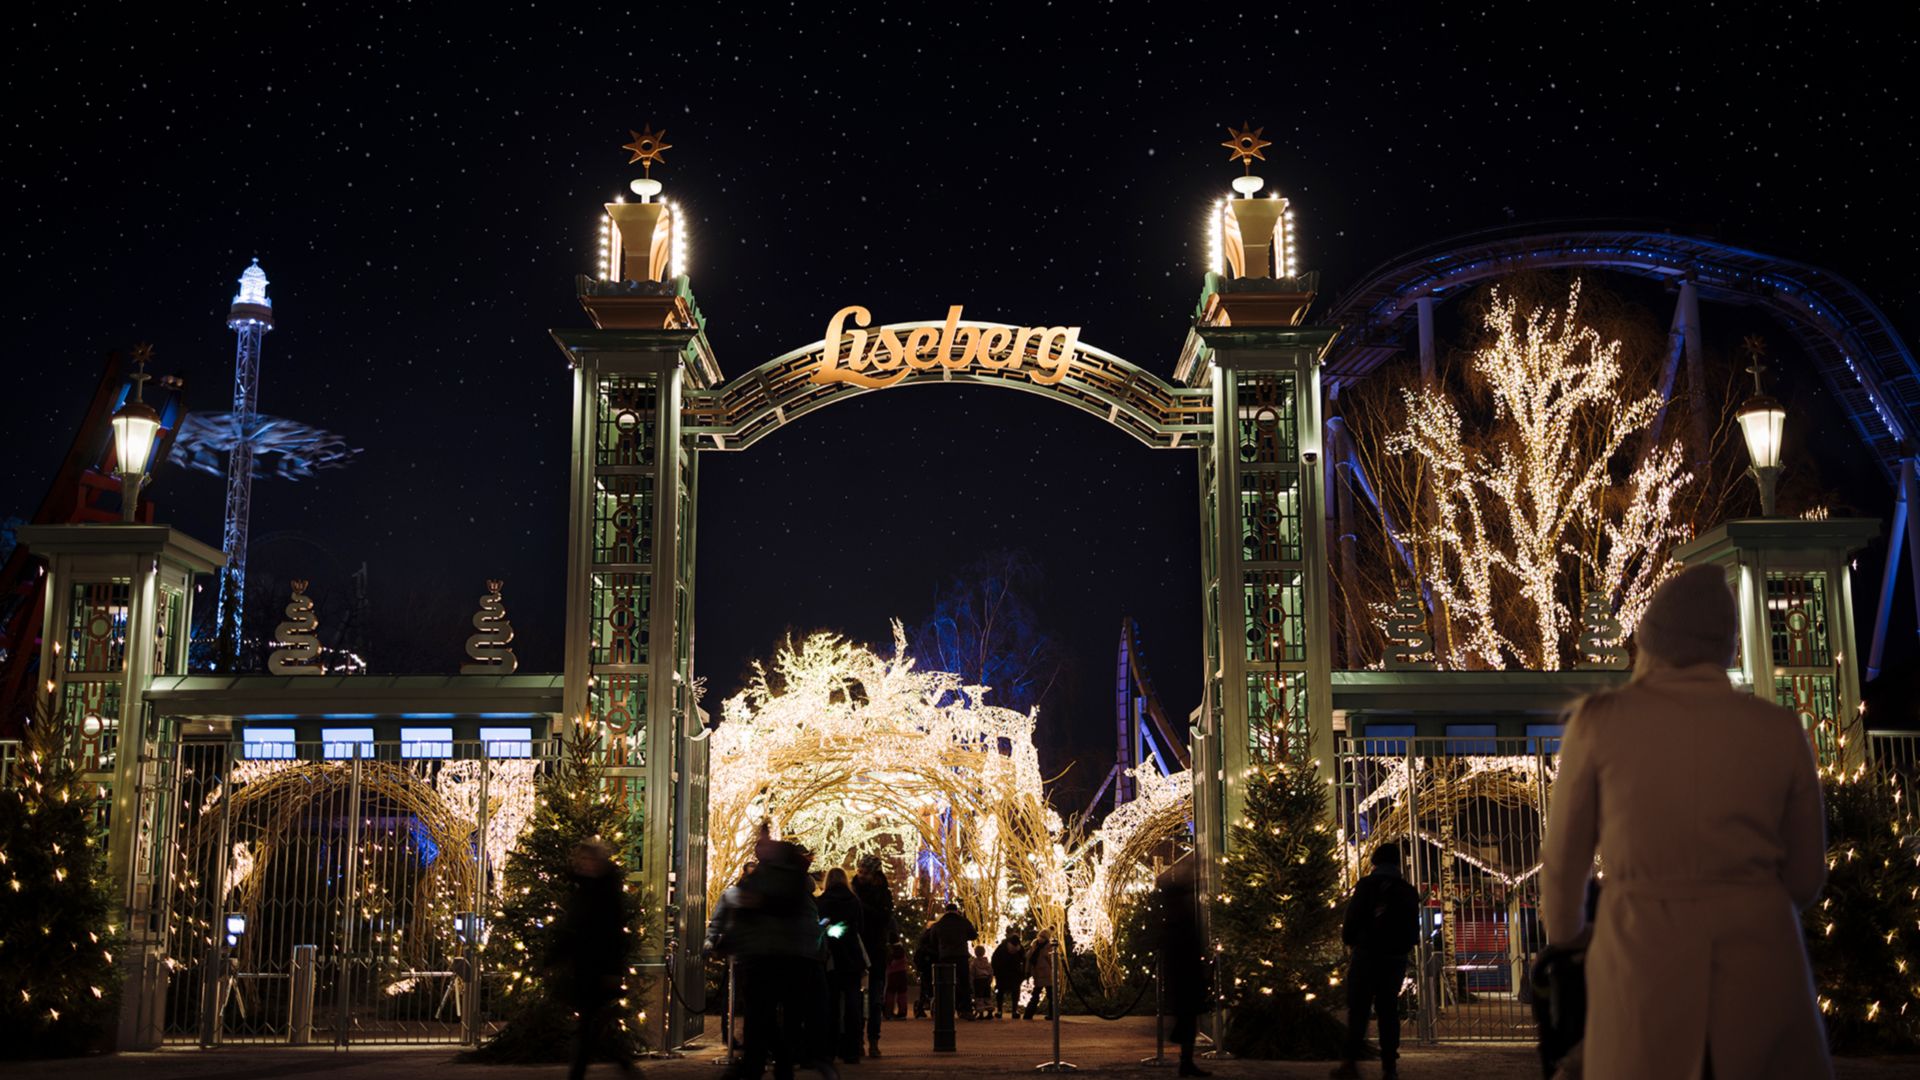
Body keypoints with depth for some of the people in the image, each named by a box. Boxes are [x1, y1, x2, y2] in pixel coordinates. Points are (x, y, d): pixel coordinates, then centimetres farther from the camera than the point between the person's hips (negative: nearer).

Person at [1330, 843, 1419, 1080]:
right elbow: (1414, 928, 9)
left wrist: (1348, 938, 12)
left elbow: (1353, 918, -7)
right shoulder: (1408, 891, 8)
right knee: (1388, 1010, 7)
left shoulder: (1367, 885, -4)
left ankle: (1350, 1060, -9)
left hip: (1367, 954, -3)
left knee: (1358, 1009, -1)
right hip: (1396, 958, 3)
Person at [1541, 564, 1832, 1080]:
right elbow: (1805, 874, 10)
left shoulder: (1598, 722, -3)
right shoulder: (1781, 729, 2)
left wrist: (1566, 933, 27)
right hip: (1759, 964, 1)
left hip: (1644, 962, -1)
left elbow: (1565, 859, 6)